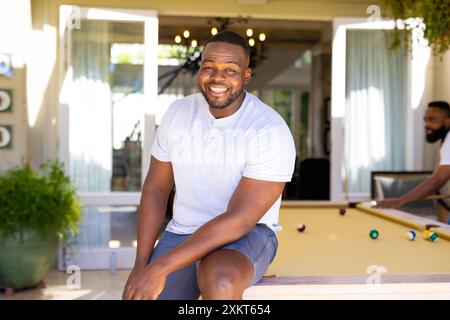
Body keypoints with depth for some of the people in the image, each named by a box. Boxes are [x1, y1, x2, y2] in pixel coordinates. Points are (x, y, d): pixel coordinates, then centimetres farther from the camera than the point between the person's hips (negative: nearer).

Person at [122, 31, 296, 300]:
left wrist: (160, 267, -28)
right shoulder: (178, 112, -2)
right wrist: (142, 264, -4)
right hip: (182, 234, 5)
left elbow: (240, 220, -25)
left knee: (219, 282, -38)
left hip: (246, 236, -4)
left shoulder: (271, 131, -20)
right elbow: (156, 189, 7)